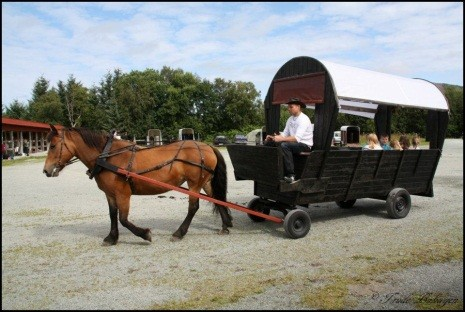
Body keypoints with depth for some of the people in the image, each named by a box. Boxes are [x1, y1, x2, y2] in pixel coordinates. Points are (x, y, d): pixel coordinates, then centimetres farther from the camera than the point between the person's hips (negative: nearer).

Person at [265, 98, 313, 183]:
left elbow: (297, 138, -26)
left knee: (284, 145, -35)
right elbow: (284, 134, 10)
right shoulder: (290, 119, 13)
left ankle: (291, 175, -32)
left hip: (305, 145, -8)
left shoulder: (304, 119, -14)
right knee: (270, 143, -6)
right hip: (294, 143, 8)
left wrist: (281, 139, -34)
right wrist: (273, 137, -8)